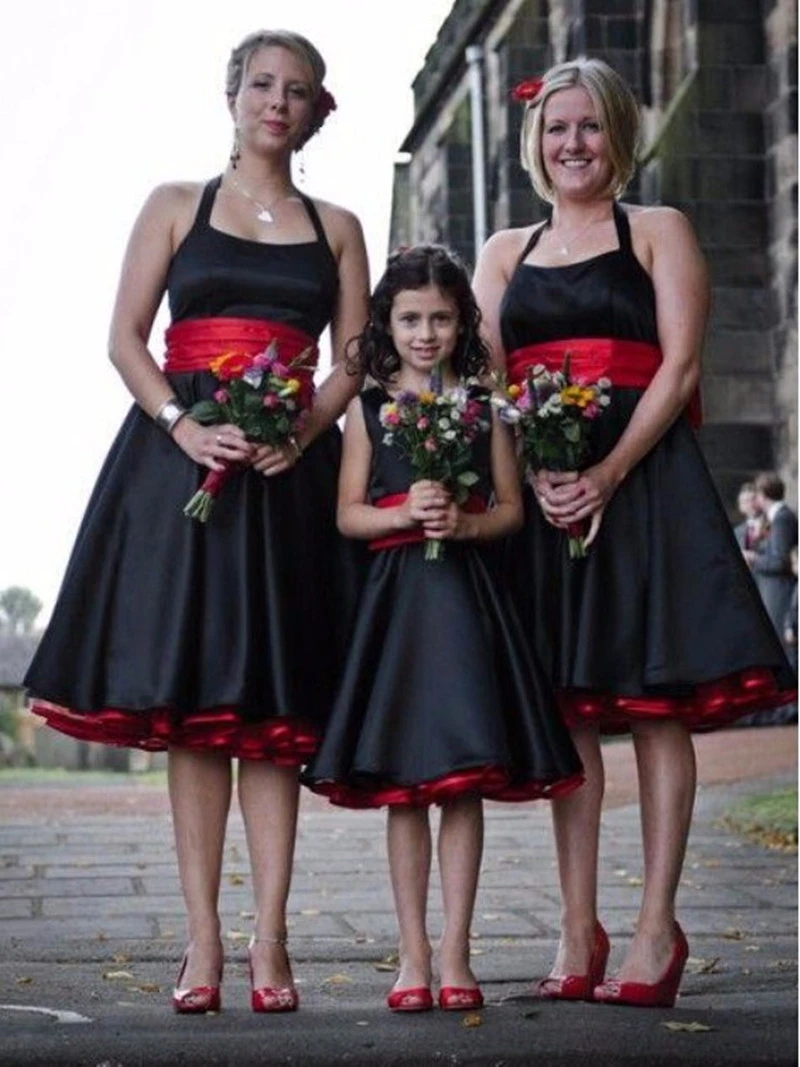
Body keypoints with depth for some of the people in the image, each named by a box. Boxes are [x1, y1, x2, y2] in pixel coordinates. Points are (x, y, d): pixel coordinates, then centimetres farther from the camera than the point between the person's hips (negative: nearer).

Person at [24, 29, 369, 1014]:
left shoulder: (336, 228, 16)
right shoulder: (177, 205, 11)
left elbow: (355, 361, 9)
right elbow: (125, 338, 4)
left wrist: (302, 432, -11)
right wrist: (184, 427, -13)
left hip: (292, 465, 1)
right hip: (182, 454, -1)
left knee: (276, 708, -3)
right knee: (187, 700, -4)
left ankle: (268, 942, -2)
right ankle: (202, 941, -1)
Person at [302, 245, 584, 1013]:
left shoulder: (485, 408, 8)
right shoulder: (368, 408, 8)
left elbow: (511, 508, 7)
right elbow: (348, 514, 5)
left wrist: (465, 523, -12)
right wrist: (404, 513, -13)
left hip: (468, 594, 0)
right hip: (395, 594, 0)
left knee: (464, 780, -2)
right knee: (400, 785, 2)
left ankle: (454, 954, 4)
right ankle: (413, 956, 9)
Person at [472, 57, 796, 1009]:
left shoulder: (659, 232, 8)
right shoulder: (505, 252, 18)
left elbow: (679, 367, -3)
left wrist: (608, 474, -16)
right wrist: (536, 476, -10)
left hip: (641, 481, -3)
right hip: (539, 492, 3)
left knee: (655, 702, -6)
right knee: (565, 709, 2)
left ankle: (656, 927, -4)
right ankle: (578, 931, 5)